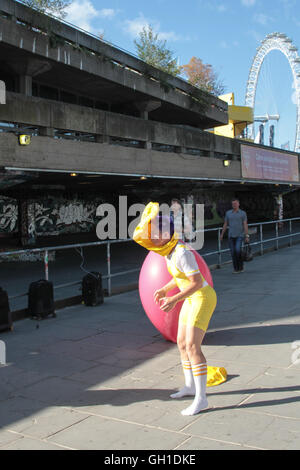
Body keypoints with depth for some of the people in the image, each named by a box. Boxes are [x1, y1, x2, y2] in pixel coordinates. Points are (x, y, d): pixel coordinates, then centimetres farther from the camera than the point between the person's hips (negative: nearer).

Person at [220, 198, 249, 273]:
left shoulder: (243, 213, 0)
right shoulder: (228, 213, 8)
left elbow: (245, 225, -5)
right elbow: (225, 224, 13)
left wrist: (247, 236, -13)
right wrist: (222, 234, 10)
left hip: (240, 235, -3)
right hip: (231, 236, 3)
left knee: (238, 250, -20)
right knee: (233, 252, 0)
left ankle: (241, 266, 0)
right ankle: (236, 268, 11)